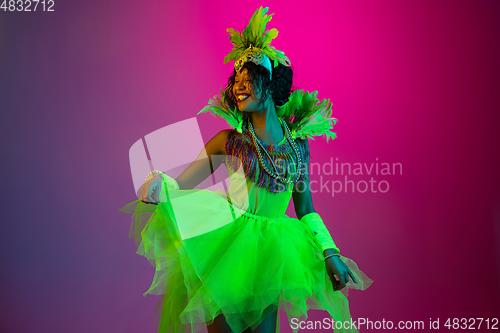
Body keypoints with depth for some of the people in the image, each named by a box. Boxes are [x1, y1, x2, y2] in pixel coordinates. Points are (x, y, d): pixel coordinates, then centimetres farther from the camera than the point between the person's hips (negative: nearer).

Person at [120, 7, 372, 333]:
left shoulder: (298, 143, 2)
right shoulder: (231, 141, -6)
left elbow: (305, 208, 8)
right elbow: (180, 186, -7)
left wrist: (330, 253, 2)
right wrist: (156, 186, -29)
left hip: (270, 255, 3)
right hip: (226, 250, -2)